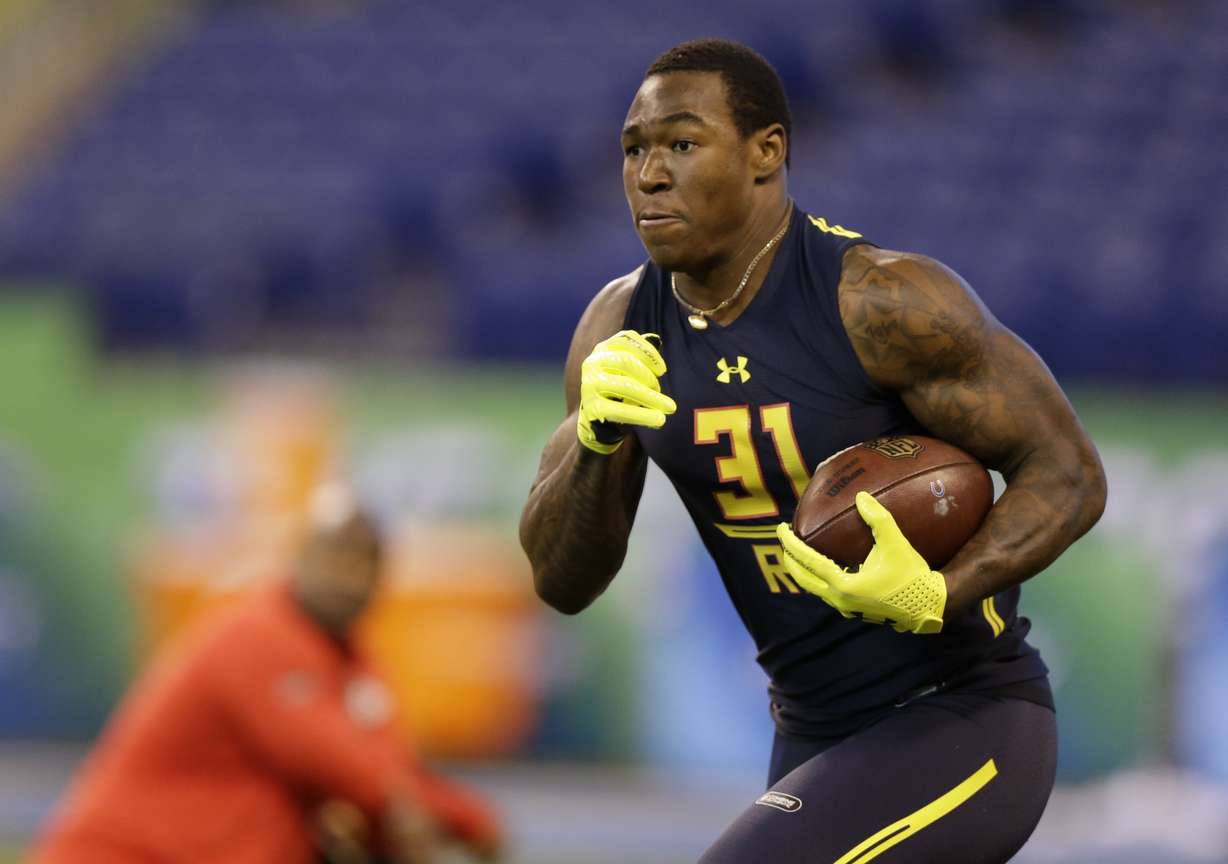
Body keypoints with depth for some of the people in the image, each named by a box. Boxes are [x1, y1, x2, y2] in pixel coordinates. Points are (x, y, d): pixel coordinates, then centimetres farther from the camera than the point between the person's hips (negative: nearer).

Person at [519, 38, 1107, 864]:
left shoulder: (882, 299, -20)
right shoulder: (622, 327, -1)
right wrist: (595, 438, -21)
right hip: (818, 736, 8)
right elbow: (561, 581, -1)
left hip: (964, 725, -8)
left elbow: (1070, 475, -15)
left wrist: (937, 598, -32)